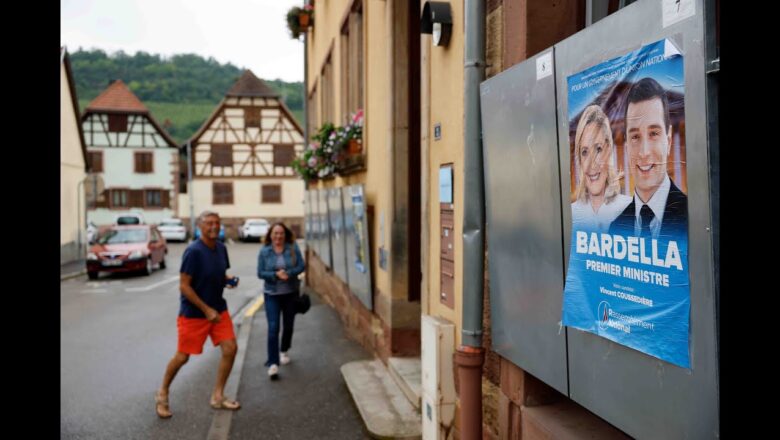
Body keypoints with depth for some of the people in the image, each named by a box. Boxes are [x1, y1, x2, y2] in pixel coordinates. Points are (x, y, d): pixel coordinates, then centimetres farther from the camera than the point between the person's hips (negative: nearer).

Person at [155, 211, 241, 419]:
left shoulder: (221, 248, 1)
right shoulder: (193, 251, -20)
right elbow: (184, 286, -20)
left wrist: (229, 280, -7)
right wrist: (206, 310, -20)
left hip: (218, 308, 6)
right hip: (193, 313, -6)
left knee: (230, 348, -2)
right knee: (182, 356, 4)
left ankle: (218, 396, 14)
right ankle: (162, 394, 30)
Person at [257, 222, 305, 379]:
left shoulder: (293, 248, -4)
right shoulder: (264, 251, -6)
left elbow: (301, 266, -7)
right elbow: (260, 273, -7)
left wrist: (288, 273, -24)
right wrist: (276, 274, -23)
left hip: (291, 293, 2)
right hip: (272, 294, -2)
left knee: (288, 325, 16)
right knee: (273, 328, -10)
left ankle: (284, 351, 42)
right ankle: (273, 363, -9)